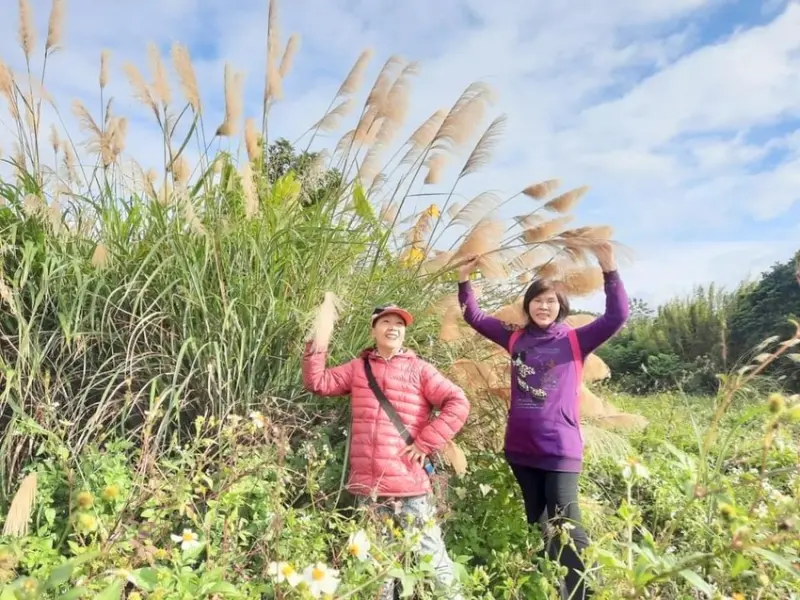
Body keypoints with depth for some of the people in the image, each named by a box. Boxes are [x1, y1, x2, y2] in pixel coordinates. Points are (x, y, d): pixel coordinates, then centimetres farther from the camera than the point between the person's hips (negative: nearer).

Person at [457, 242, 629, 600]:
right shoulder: (515, 339, 6)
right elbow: (475, 318, 13)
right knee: (538, 525, 19)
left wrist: (609, 271, -24)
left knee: (565, 525, -5)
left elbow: (617, 317, -15)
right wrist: (464, 280, 6)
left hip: (560, 449, -5)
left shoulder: (576, 341, -4)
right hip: (520, 448, 5)